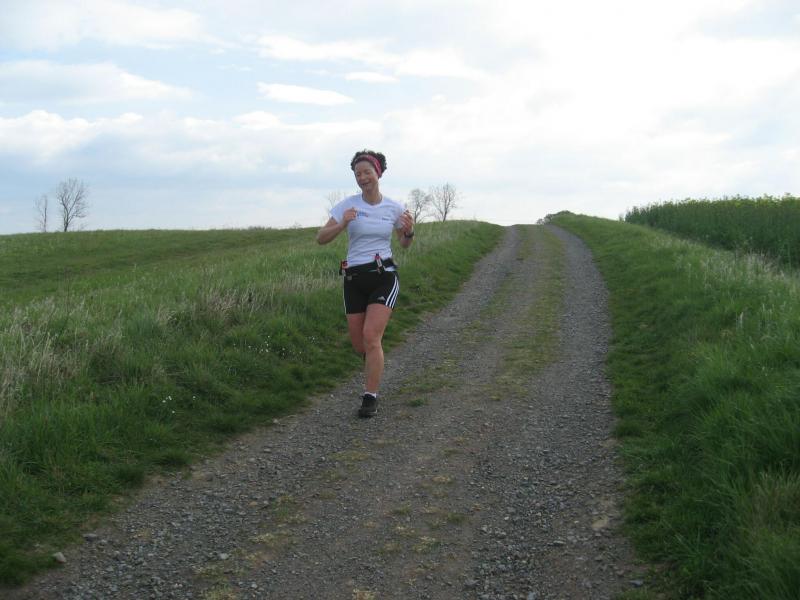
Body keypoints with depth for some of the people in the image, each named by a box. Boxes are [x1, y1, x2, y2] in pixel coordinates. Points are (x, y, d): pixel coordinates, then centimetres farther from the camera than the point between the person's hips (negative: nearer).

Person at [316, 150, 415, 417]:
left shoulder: (394, 208, 1)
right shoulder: (347, 205, -2)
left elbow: (405, 244, 15)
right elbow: (321, 238, -6)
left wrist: (409, 231, -8)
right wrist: (342, 224, -24)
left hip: (384, 277, -2)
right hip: (354, 278, 2)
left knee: (371, 337, -17)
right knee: (358, 343, 8)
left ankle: (370, 398, -4)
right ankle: (375, 364, 44)